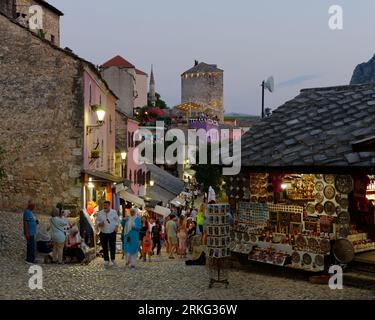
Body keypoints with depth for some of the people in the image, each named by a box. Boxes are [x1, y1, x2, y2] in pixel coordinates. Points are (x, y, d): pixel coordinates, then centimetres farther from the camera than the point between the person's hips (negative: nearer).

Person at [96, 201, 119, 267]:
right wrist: (99, 224, -14)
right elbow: (97, 220, 7)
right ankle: (106, 260, 14)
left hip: (112, 232, 0)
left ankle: (113, 260, 21)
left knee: (112, 247, 4)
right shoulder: (100, 213, 0)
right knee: (105, 247, 3)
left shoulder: (114, 212, 1)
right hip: (103, 233, 0)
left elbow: (117, 220, 10)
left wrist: (116, 226, -2)